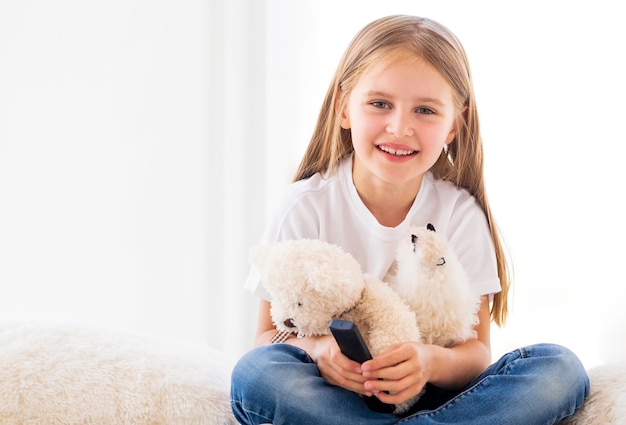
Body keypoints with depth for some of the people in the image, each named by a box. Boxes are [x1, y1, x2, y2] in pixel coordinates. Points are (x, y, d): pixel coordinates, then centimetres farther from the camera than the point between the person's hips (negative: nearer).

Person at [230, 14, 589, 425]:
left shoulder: (461, 213, -6)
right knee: (254, 373, -33)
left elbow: (476, 352, -6)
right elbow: (269, 335, -4)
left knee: (561, 369, -21)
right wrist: (315, 348, -28)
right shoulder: (307, 207, -9)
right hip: (333, 389, -1)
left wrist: (431, 362, -31)